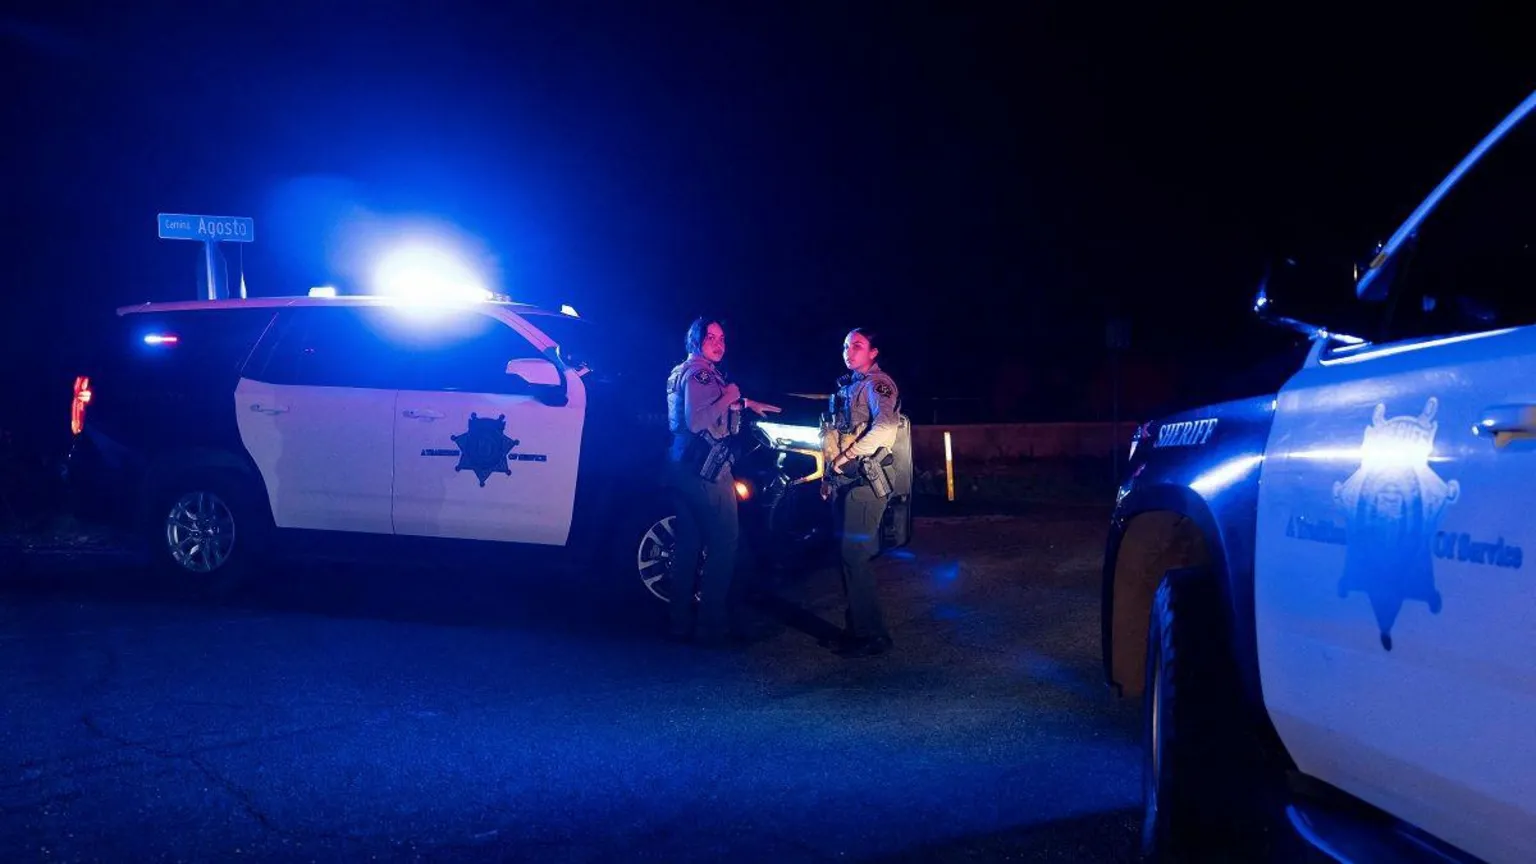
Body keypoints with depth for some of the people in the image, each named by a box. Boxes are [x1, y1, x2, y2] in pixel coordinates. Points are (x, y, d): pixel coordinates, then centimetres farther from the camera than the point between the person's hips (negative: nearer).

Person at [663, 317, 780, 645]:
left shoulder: (684, 372, 20)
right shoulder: (698, 373, -12)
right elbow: (696, 420, -23)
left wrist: (746, 402, 32)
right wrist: (729, 397, -15)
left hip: (684, 466, 11)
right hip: (706, 469, -10)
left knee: (689, 543, 13)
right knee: (724, 543, -5)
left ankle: (681, 620, 17)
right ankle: (711, 624, -4)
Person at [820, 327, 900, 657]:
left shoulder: (877, 383, -8)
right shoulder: (847, 385, 19)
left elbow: (886, 427, -26)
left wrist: (845, 457, -22)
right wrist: (828, 476, 19)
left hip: (864, 482, -9)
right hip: (842, 483, 9)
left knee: (856, 557, -11)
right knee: (849, 556, 11)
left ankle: (872, 635, -5)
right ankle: (857, 629, 19)